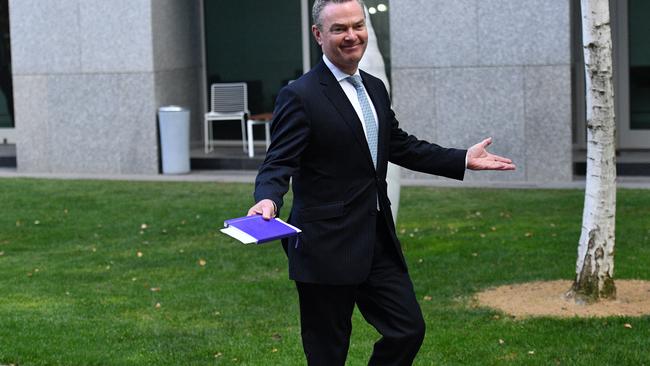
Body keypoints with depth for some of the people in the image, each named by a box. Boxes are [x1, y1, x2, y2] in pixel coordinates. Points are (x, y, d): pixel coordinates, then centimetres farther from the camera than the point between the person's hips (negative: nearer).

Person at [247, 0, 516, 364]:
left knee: (409, 329, 10)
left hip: (379, 242, 7)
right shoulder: (300, 96, -12)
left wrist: (463, 159, 18)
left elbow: (400, 145, 22)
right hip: (328, 248, -7)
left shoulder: (375, 89, 12)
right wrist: (268, 199, -37)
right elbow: (278, 164, -16)